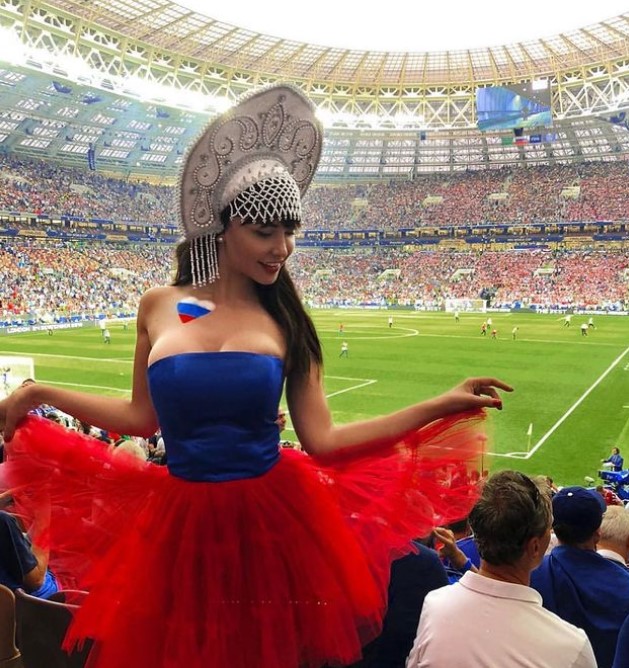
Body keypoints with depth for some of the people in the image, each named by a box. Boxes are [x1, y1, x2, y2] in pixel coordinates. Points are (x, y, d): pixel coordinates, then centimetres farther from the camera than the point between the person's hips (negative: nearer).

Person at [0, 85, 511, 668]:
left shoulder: (285, 324, -6)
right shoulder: (160, 306, -2)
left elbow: (322, 440, -9)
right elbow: (143, 417, 7)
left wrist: (443, 405, -12)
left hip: (278, 521, -1)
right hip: (183, 523, 2)